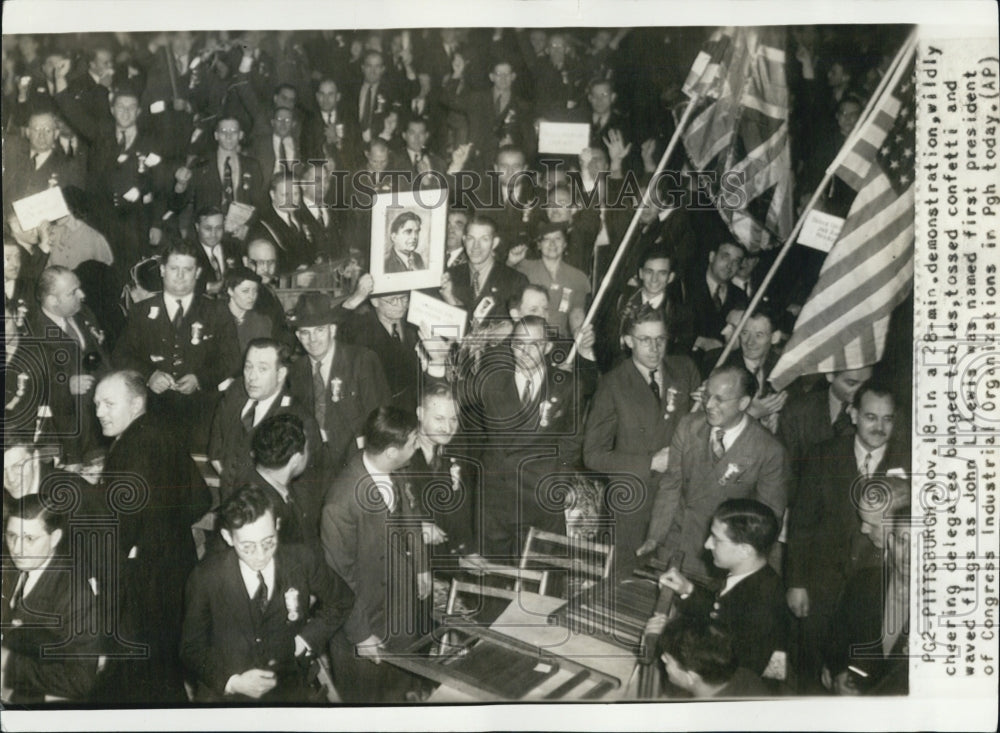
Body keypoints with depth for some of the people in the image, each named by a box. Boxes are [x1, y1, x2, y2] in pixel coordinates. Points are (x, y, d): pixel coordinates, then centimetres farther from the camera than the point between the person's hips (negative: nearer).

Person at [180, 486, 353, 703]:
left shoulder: (301, 561, -5)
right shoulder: (205, 577, -7)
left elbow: (341, 601, 12)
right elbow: (192, 650, 1)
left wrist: (306, 640, 2)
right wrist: (233, 682, -13)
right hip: (224, 691, 1)